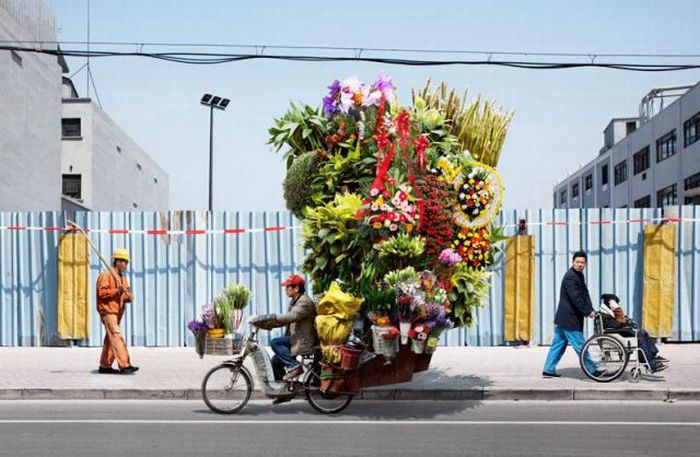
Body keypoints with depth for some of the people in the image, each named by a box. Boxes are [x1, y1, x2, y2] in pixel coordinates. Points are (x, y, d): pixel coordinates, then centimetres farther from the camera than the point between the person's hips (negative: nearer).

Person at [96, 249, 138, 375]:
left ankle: (104, 366, 21)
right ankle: (124, 366, -22)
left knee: (110, 338, 13)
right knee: (116, 336, -16)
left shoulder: (122, 277, 18)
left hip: (118, 311, 9)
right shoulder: (106, 275, -9)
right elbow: (101, 293, -17)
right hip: (107, 310, -9)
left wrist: (129, 297, -3)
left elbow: (126, 294, 20)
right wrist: (117, 290, -25)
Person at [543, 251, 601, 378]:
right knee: (580, 345, 0)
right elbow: (576, 298, -21)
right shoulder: (570, 277, -17)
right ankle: (592, 370, 9)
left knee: (558, 344, 12)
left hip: (563, 318, 10)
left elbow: (585, 294, 9)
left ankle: (548, 370, 16)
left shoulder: (579, 275, 14)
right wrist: (587, 312, -15)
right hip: (569, 319, -10)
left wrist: (590, 310, -4)